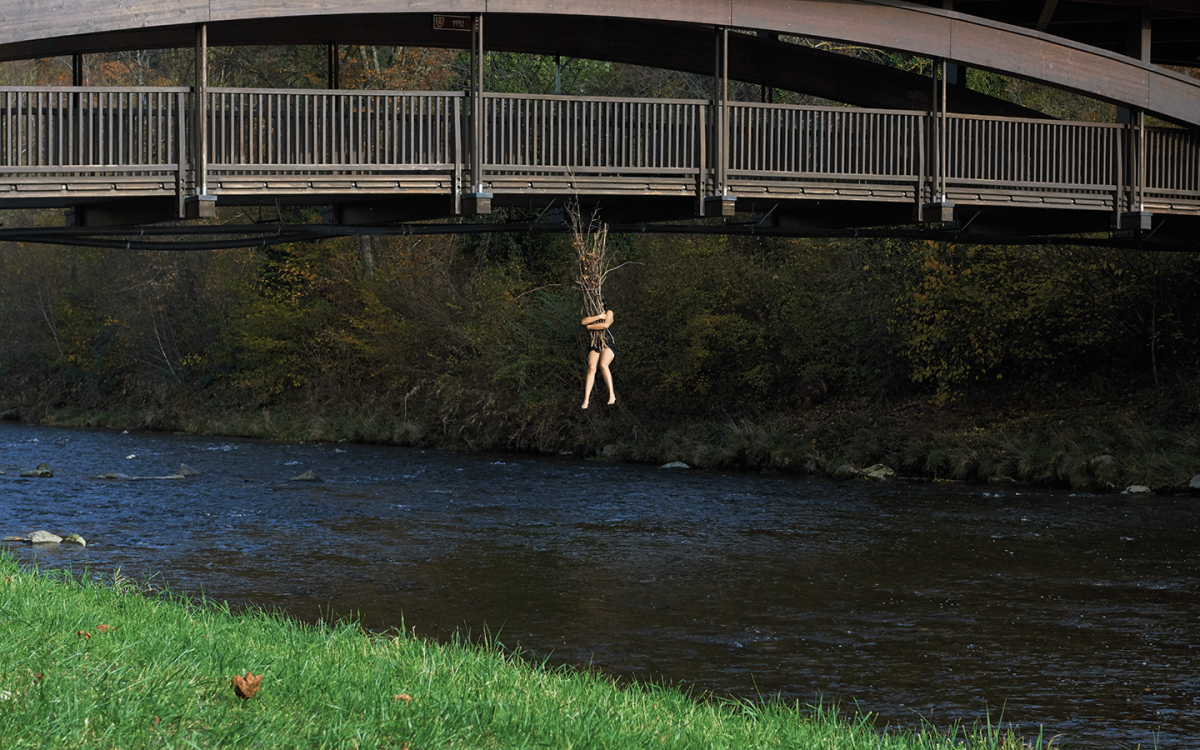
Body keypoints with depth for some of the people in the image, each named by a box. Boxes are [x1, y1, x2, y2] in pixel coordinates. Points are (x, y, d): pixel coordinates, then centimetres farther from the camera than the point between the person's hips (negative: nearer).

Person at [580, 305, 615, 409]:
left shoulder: (608, 313, 7)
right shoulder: (591, 315, 18)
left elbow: (605, 325, -12)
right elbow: (583, 322, -5)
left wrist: (590, 327, -1)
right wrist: (599, 316, -8)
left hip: (608, 345, -3)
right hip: (595, 346, 3)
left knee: (603, 364, -32)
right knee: (591, 367, -24)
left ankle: (611, 394, -29)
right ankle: (586, 399, -31)